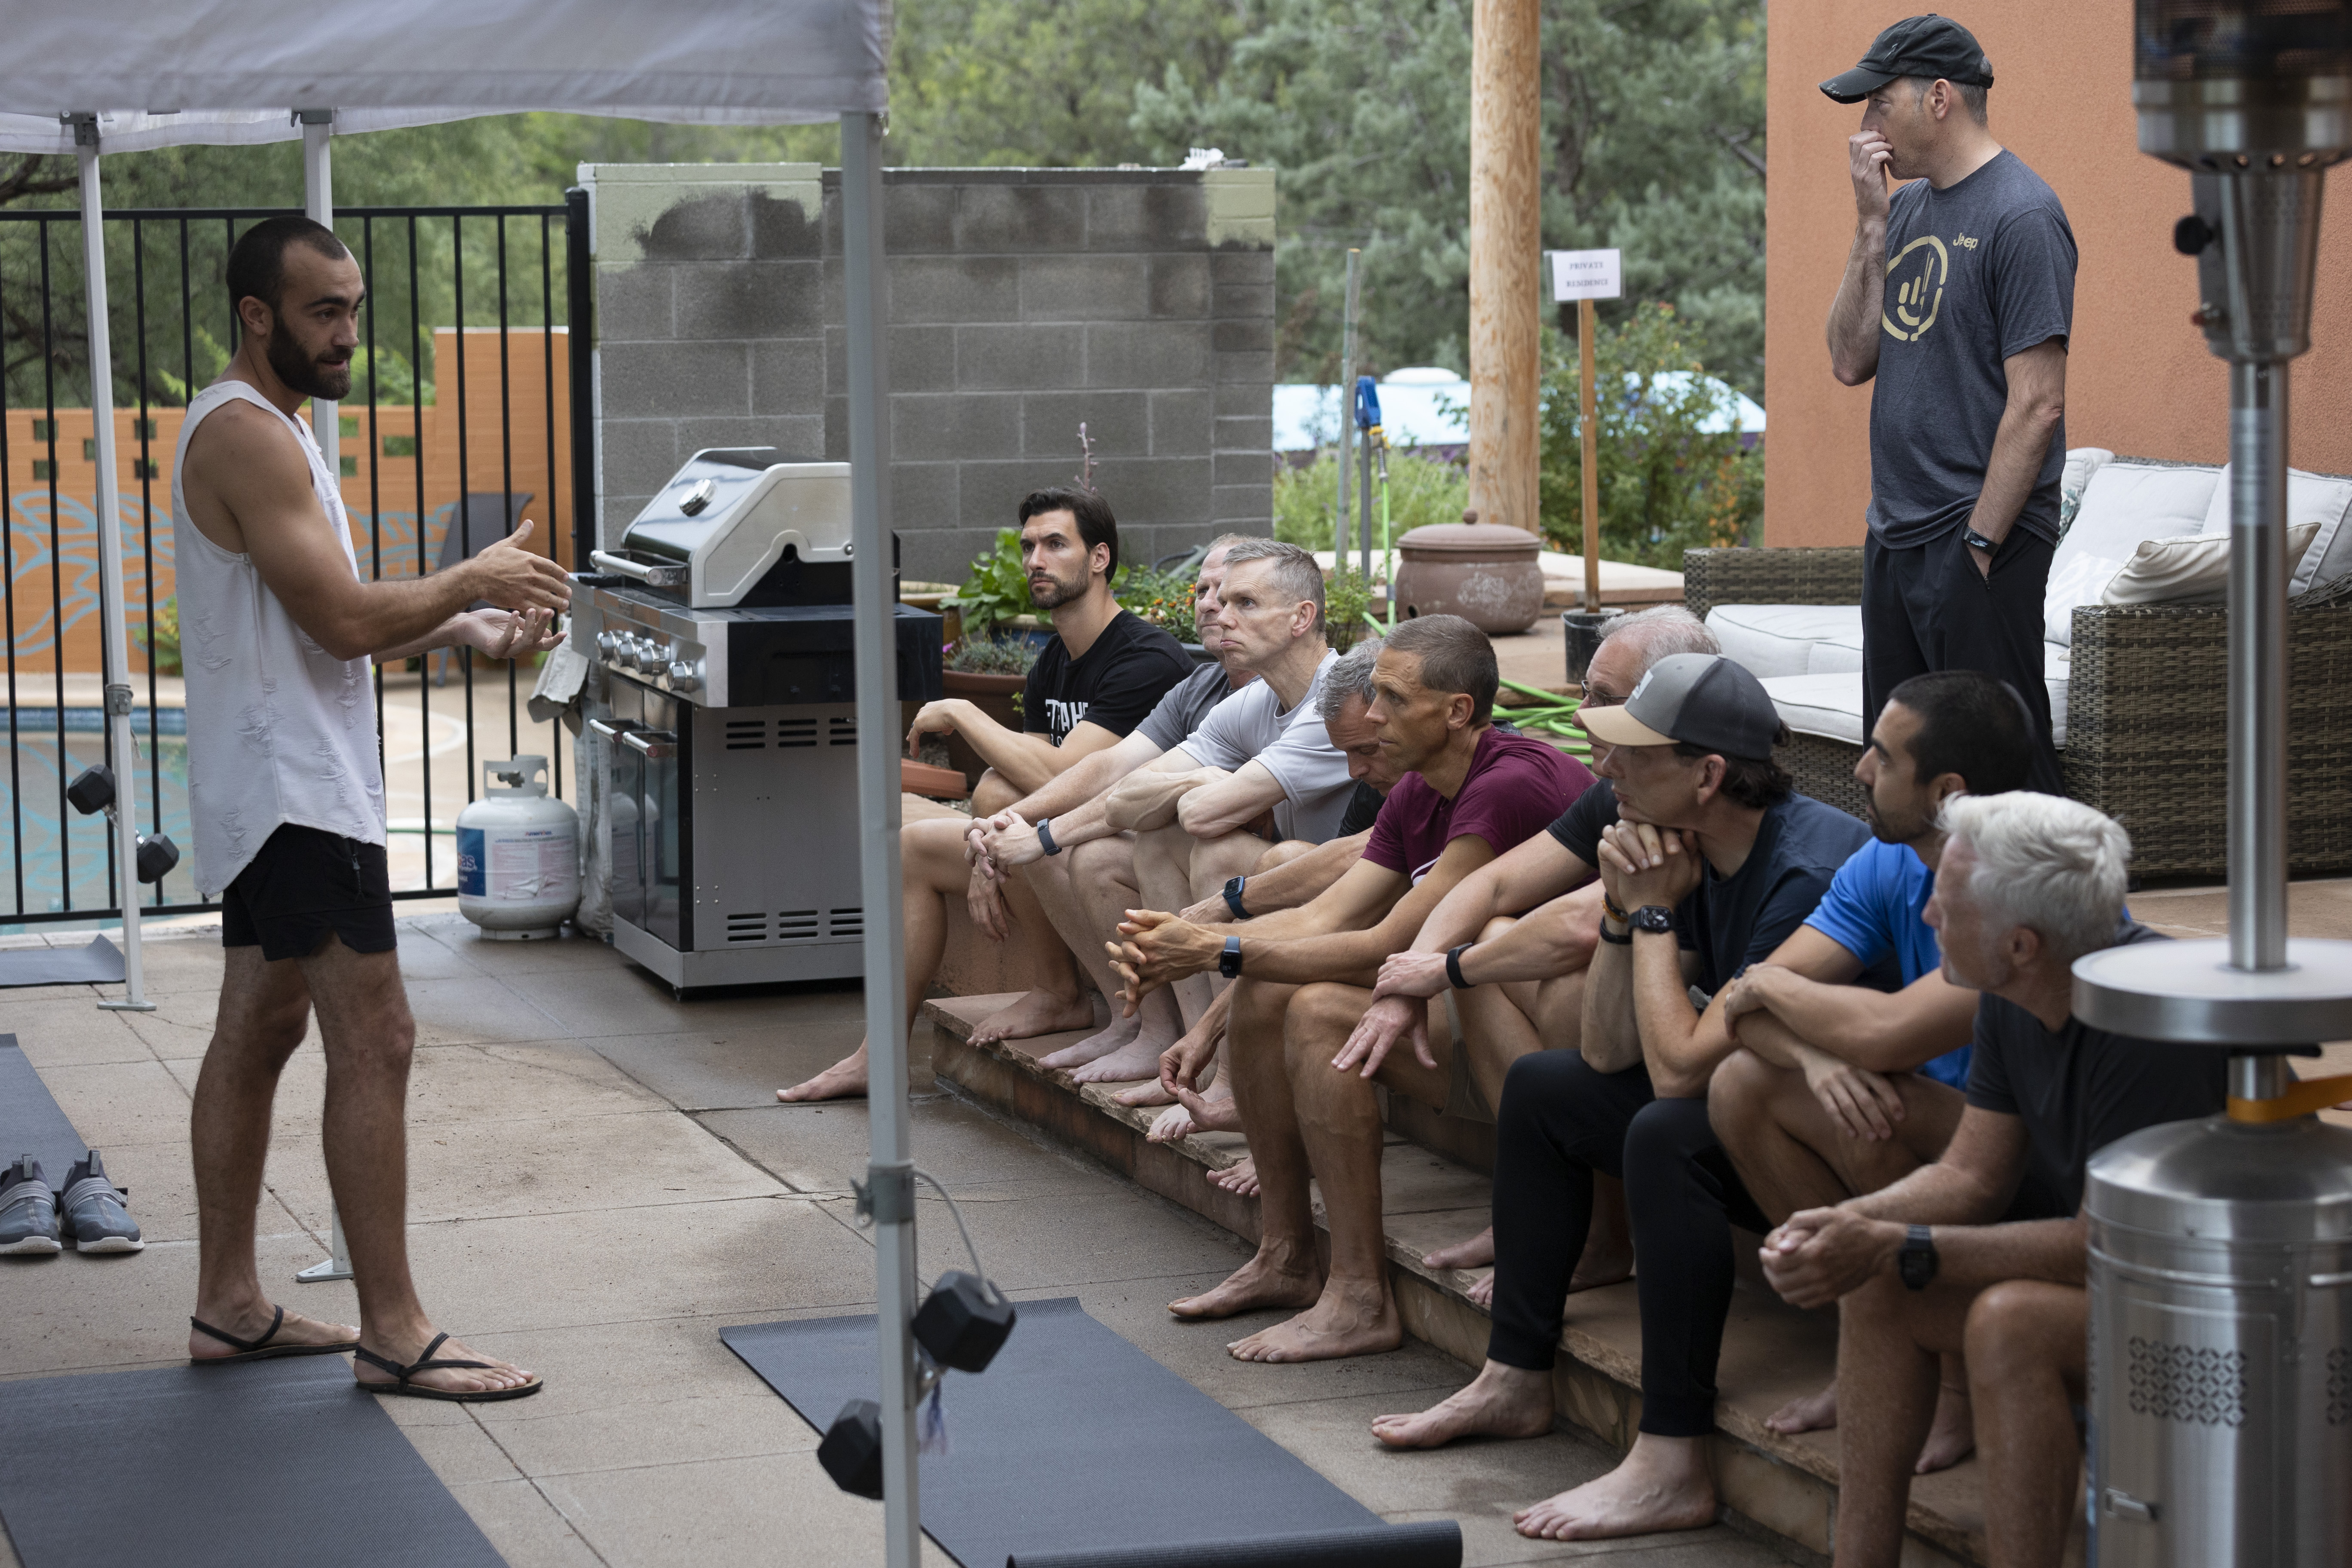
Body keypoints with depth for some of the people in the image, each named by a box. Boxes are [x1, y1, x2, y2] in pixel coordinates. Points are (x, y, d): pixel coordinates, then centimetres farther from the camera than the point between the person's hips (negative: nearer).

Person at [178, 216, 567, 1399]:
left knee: (257, 1031, 13)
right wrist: (474, 581, -8)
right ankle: (392, 1334, -9)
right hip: (292, 786, -11)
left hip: (267, 788, 11)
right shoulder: (246, 435, -16)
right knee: (373, 1041, -11)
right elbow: (343, 620, -23)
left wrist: (467, 630, 10)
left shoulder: (259, 430, 19)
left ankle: (227, 1304, 19)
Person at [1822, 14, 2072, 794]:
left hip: (1980, 542, -9)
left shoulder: (2021, 217, -12)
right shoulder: (1908, 208, 13)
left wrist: (1979, 541, -18)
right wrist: (1872, 225, 0)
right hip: (1894, 538, 9)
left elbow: (2038, 406, -17)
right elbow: (1851, 363, 8)